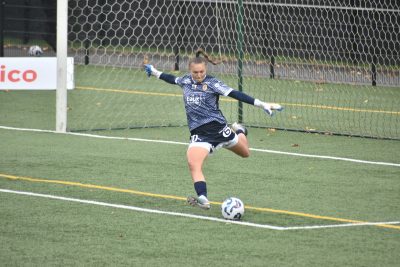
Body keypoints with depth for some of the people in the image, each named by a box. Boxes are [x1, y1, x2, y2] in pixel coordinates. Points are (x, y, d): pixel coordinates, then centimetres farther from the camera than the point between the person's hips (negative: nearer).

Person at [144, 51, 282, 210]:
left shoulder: (212, 83, -5)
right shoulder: (186, 81, 9)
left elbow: (235, 94, -12)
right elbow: (173, 79, 32)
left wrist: (261, 104, -19)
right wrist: (155, 72, 45)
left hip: (216, 126, -2)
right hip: (198, 133, 2)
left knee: (245, 153, 17)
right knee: (193, 164, -25)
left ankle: (240, 131, 51)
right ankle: (203, 199, -33)